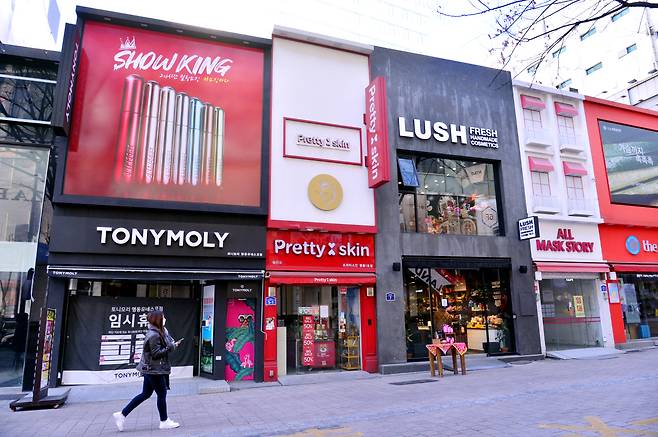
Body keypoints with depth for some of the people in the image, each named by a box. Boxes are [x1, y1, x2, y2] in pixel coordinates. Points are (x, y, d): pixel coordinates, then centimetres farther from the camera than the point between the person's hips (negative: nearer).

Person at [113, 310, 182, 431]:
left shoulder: (158, 332, 8)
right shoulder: (154, 335, -21)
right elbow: (156, 353, -22)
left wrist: (173, 344, -6)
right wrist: (172, 347, -22)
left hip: (149, 368, 10)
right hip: (155, 370, -10)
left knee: (145, 394, 17)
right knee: (162, 394, 4)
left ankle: (122, 414, 21)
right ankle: (164, 422, 18)